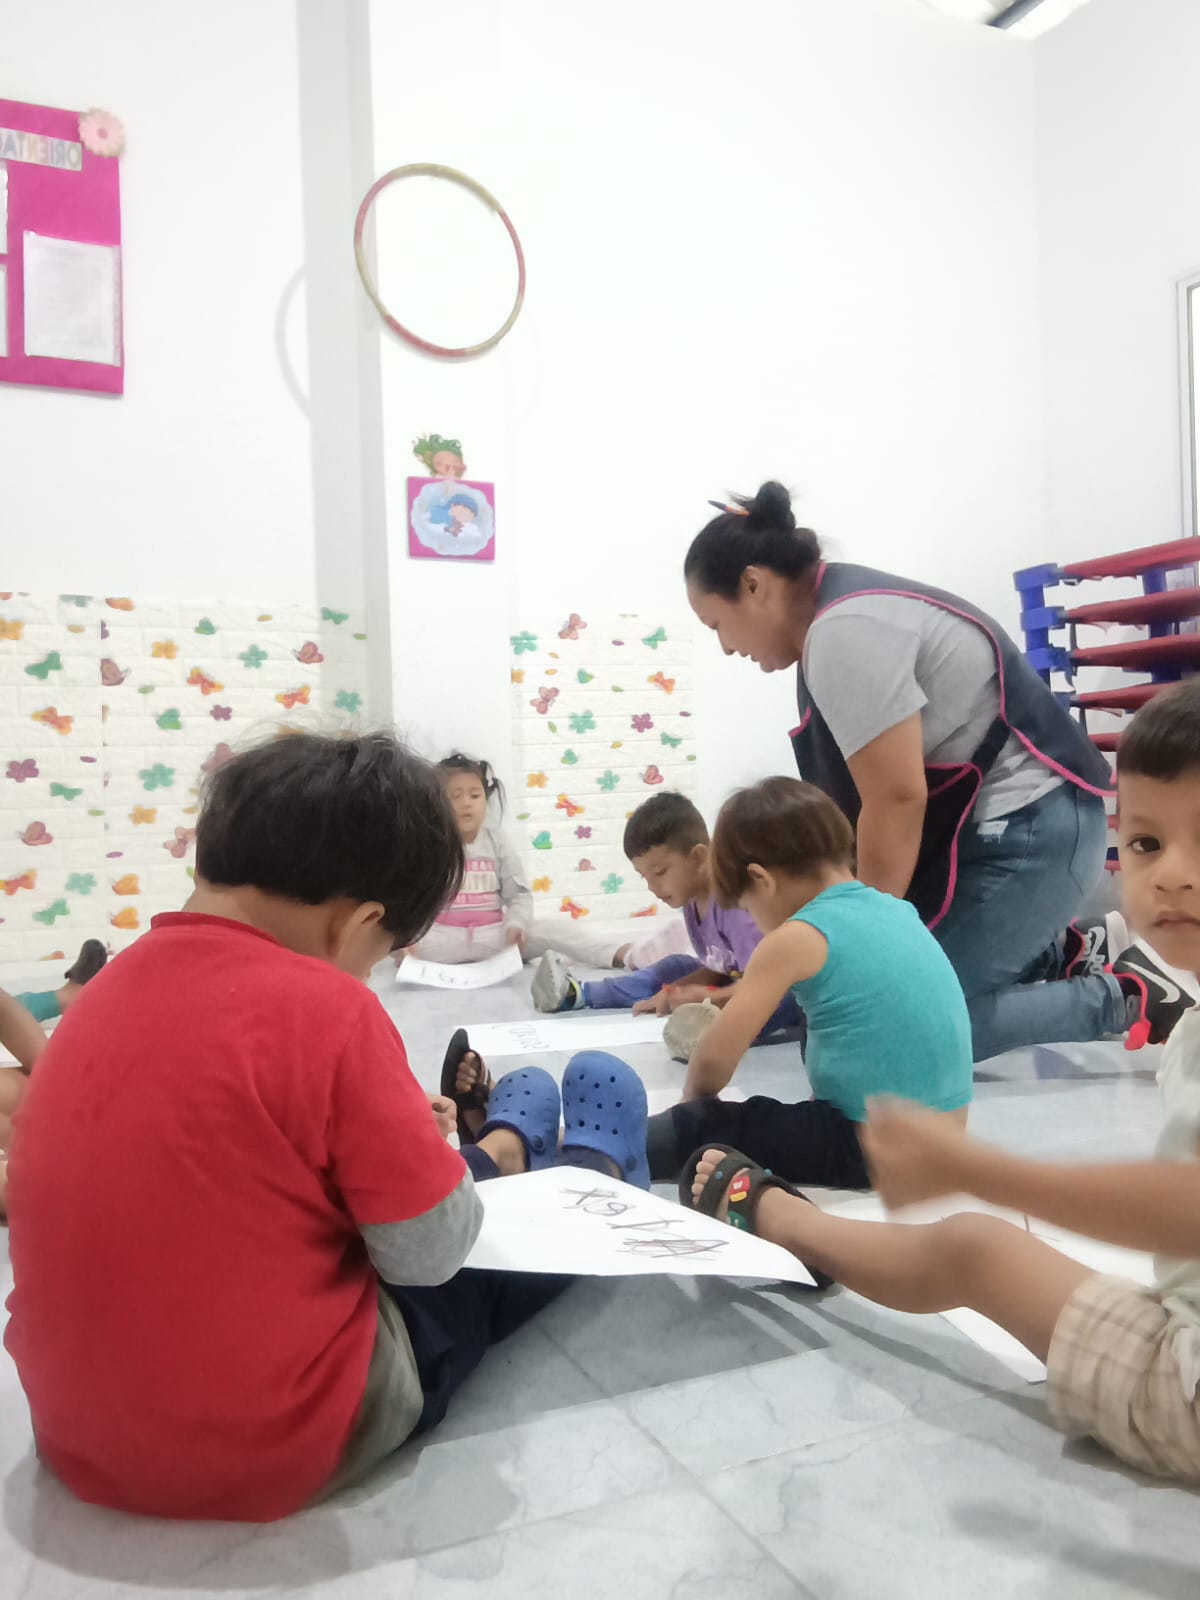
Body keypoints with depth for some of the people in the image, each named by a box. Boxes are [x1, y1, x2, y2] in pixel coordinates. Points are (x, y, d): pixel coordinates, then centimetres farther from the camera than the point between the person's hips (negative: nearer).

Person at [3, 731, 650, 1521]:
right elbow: (431, 1253, -16)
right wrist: (412, 1141, 3)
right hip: (277, 1441, -6)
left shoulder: (111, 990, -2)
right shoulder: (324, 1010, -24)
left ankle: (504, 1149, 51)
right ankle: (597, 1167, 44)